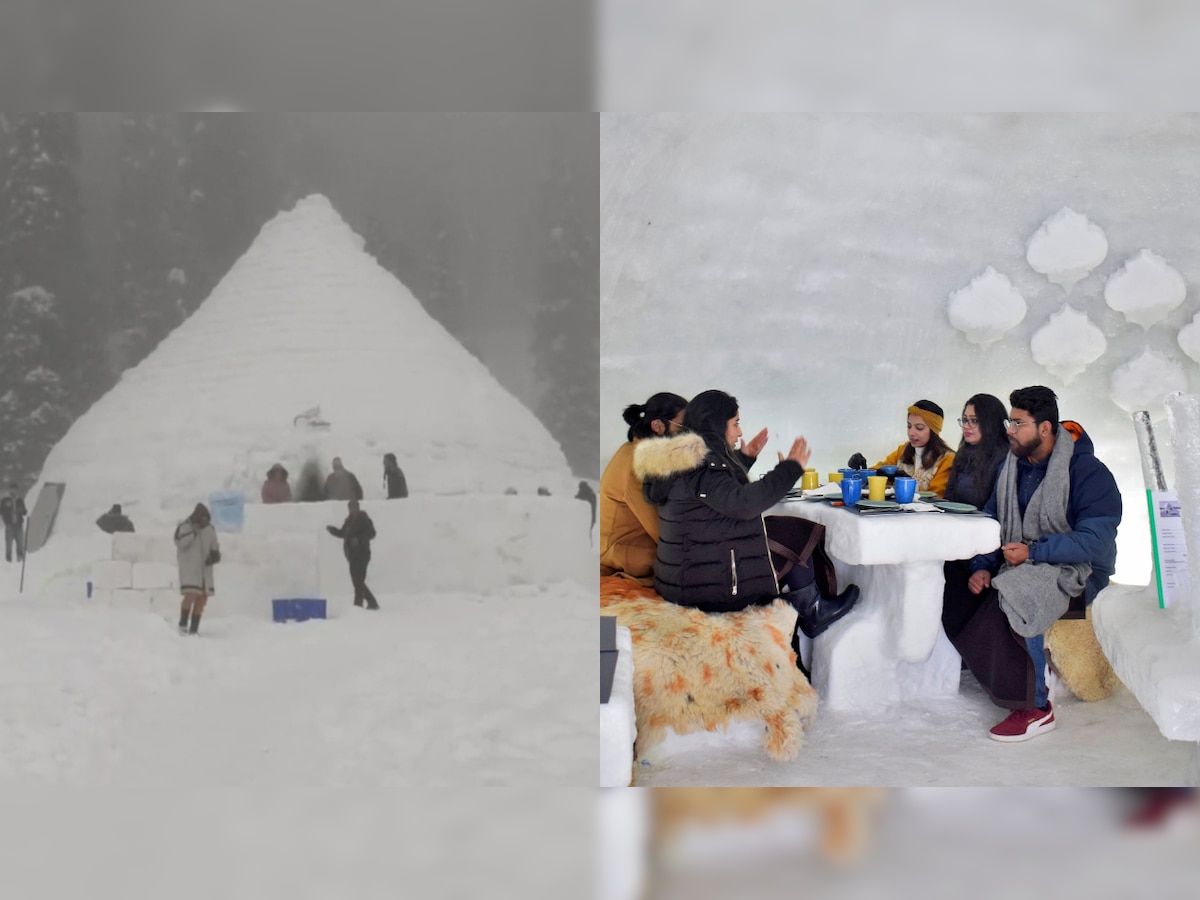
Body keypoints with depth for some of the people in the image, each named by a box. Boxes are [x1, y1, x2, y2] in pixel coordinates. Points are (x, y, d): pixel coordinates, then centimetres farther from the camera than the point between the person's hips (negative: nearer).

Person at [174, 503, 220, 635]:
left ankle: (194, 628, 12)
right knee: (191, 594, -19)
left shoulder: (209, 529, 9)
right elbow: (180, 543, -18)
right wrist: (193, 533, -23)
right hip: (189, 568, -5)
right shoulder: (184, 527, -6)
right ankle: (183, 624, -1)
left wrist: (215, 555, -2)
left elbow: (214, 545, 18)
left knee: (203, 597, 3)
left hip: (204, 569, 6)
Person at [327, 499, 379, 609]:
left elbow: (371, 533, -14)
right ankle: (372, 603, 19)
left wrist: (359, 539, -26)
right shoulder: (349, 520, 15)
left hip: (361, 555, -8)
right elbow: (342, 533, 23)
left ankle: (358, 604, -12)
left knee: (358, 581, -11)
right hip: (353, 555, 8)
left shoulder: (364, 520, -6)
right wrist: (332, 529, 7)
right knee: (358, 581, 11)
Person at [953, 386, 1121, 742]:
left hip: (1074, 567, -7)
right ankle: (1033, 669, 1)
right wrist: (982, 566, -5)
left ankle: (1034, 706, -21)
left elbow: (1095, 539, -20)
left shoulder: (1088, 472, -14)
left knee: (1012, 598, -35)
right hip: (1019, 563, 7)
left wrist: (1034, 552, -24)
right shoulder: (1011, 465, 8)